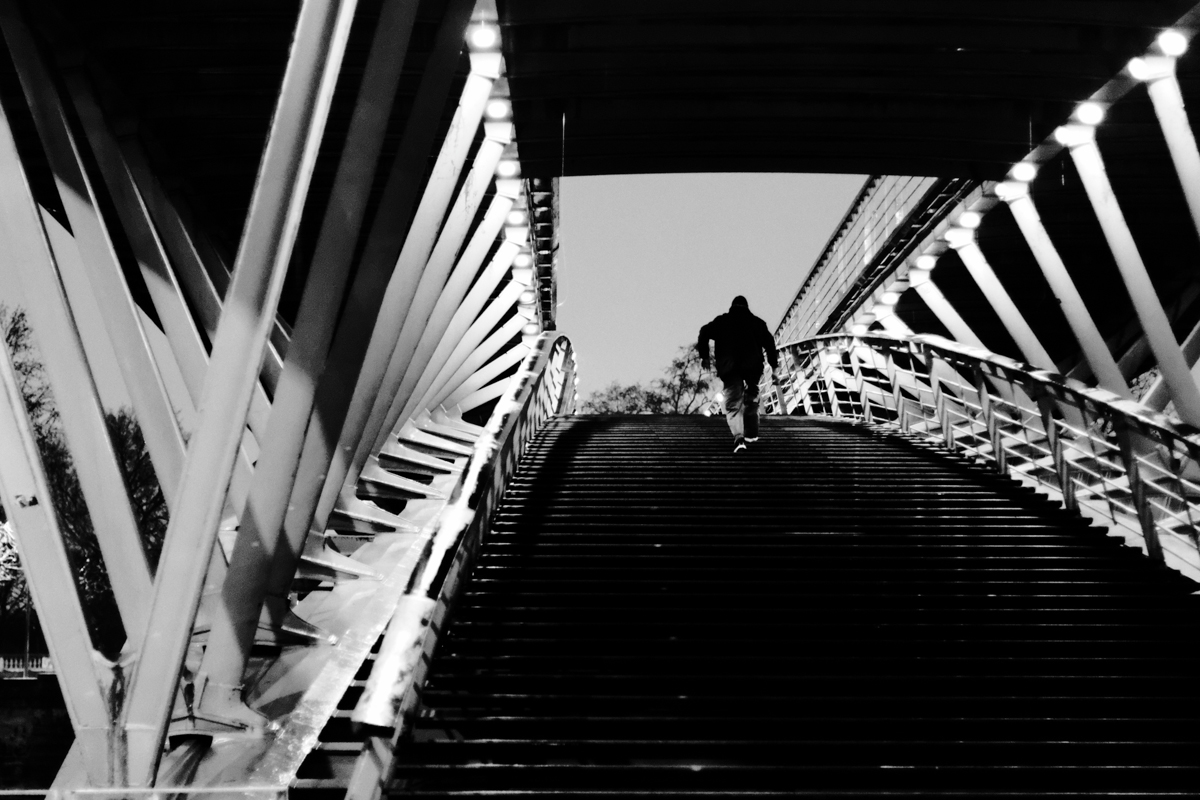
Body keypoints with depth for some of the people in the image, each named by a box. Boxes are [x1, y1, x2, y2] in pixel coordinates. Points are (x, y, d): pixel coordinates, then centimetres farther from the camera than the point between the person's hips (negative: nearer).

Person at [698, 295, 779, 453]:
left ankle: (738, 437, -25)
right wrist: (774, 364, 9)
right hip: (752, 366, 1)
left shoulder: (722, 321, 15)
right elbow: (769, 342, 7)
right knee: (751, 399, 24)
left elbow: (704, 332, 3)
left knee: (733, 404, -4)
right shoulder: (757, 322, 15)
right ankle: (751, 433, 24)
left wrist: (704, 355, 7)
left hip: (729, 368, -1)